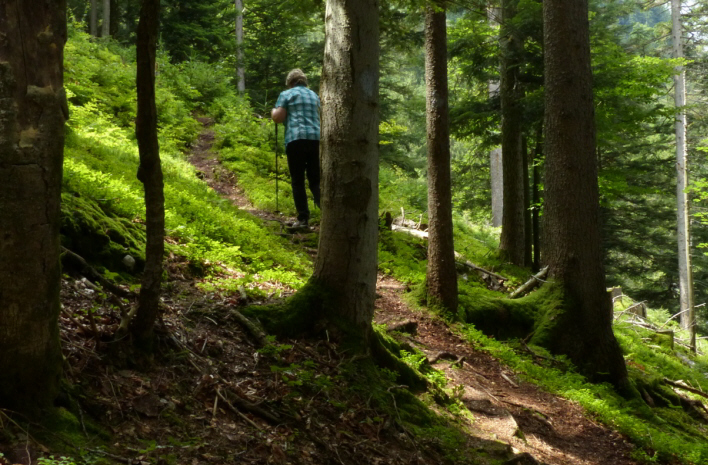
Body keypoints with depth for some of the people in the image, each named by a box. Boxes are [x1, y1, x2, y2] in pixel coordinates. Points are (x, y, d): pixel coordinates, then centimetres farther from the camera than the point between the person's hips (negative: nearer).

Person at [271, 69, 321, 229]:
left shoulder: (286, 94, 6)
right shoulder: (314, 95, 22)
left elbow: (278, 117, -1)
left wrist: (273, 111, 19)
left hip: (296, 139, -4)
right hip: (316, 139, 4)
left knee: (297, 181, 1)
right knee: (315, 180, 6)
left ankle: (303, 219, -3)